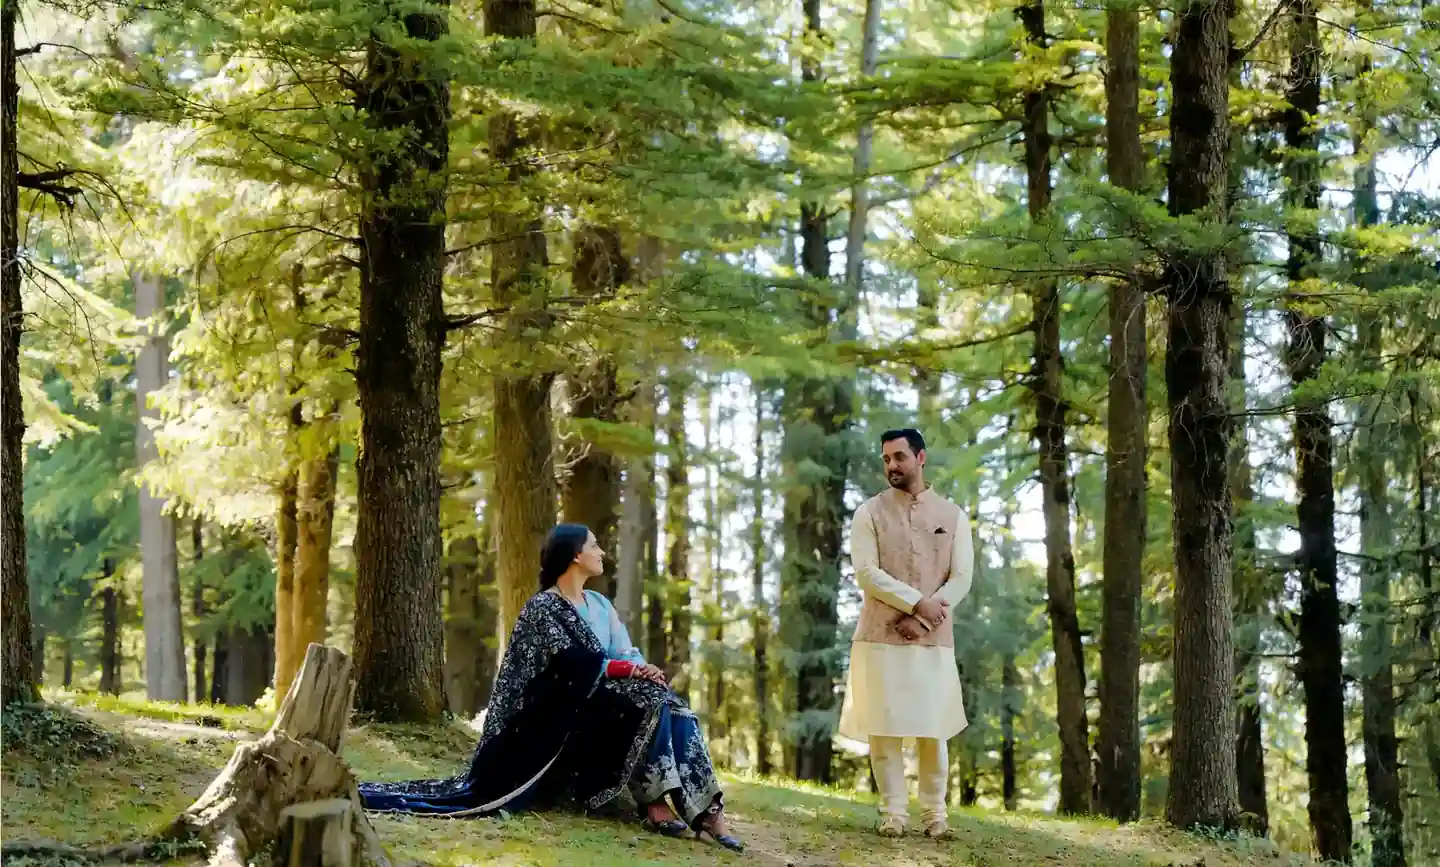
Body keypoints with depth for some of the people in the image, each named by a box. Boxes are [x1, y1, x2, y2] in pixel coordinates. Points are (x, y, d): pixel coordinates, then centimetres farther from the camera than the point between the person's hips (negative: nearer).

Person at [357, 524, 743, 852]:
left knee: (668, 707, -21)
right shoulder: (542, 608, -7)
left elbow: (628, 654, 6)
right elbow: (572, 664, -19)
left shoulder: (600, 604, 17)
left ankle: (706, 807, -29)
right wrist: (629, 669, -21)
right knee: (648, 703, -29)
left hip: (602, 705, 7)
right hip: (563, 711, -7)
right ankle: (654, 802, -25)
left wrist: (641, 669, -17)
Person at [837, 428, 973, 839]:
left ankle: (935, 813, 11)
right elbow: (866, 573, -7)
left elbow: (961, 579, 1)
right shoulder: (870, 512, 3)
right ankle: (893, 812, 5)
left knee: (933, 729, 2)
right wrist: (917, 602, -16)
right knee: (884, 727, -2)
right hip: (880, 636, -1)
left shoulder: (952, 515, 8)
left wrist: (922, 616, -12)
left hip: (934, 639, 1)